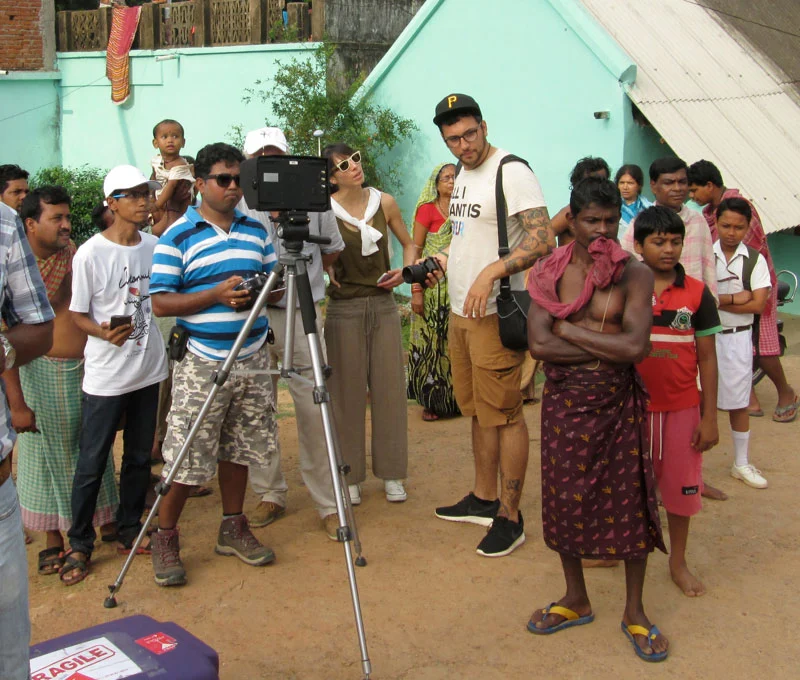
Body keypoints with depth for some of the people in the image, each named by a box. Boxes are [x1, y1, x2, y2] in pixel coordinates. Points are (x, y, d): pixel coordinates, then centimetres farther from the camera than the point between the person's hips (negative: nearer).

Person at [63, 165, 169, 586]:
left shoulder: (156, 247, 4)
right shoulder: (90, 254, -11)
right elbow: (78, 314, -7)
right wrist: (105, 332, -24)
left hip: (149, 370, 5)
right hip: (105, 377, -5)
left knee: (139, 457, 14)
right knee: (91, 464, 1)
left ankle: (129, 531, 30)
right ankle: (79, 545, 15)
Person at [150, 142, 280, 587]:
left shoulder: (257, 229, 10)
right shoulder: (177, 236, -5)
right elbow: (161, 302, -9)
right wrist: (217, 295, -19)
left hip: (252, 361, 5)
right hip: (202, 363, -4)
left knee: (239, 449, 14)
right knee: (187, 458, -1)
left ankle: (234, 527, 29)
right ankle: (166, 538, 15)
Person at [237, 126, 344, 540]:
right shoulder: (238, 207, 1)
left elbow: (333, 250, 18)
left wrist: (299, 273, 10)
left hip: (302, 315, -1)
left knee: (314, 410, -3)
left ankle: (328, 503, 7)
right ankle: (269, 494, 23)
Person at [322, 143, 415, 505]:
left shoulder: (384, 202, 2)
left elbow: (408, 243, 15)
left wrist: (405, 271, -3)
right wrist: (325, 267, -18)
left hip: (383, 303, 3)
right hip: (343, 308, -3)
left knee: (389, 388, 6)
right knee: (347, 392, 2)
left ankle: (391, 474, 18)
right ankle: (349, 476, 15)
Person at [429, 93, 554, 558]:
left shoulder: (512, 172, -14)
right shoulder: (463, 174, 15)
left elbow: (543, 241, -23)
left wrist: (491, 272, -33)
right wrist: (442, 259, 13)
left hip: (496, 314, -9)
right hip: (461, 311, 9)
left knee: (504, 414, -4)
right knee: (477, 410, 17)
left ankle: (510, 517, 5)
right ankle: (484, 498, 29)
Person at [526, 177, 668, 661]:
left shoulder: (635, 274, -6)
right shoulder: (549, 272, -1)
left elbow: (636, 346, -19)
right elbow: (539, 344, -12)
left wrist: (569, 330, -13)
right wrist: (609, 346, -15)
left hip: (618, 403, -2)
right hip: (564, 402, 2)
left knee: (629, 500, 6)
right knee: (564, 499, 10)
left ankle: (635, 612, 25)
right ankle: (577, 601, 32)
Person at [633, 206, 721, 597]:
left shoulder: (697, 294, -2)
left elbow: (707, 358, 1)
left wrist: (710, 417, -2)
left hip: (682, 406, 0)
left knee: (680, 483, 10)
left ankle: (678, 563, 27)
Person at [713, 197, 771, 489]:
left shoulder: (755, 260, -1)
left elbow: (758, 304, -10)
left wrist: (717, 301, -14)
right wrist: (734, 298, -14)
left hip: (738, 337, 1)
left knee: (738, 403, 11)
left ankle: (741, 464, 24)